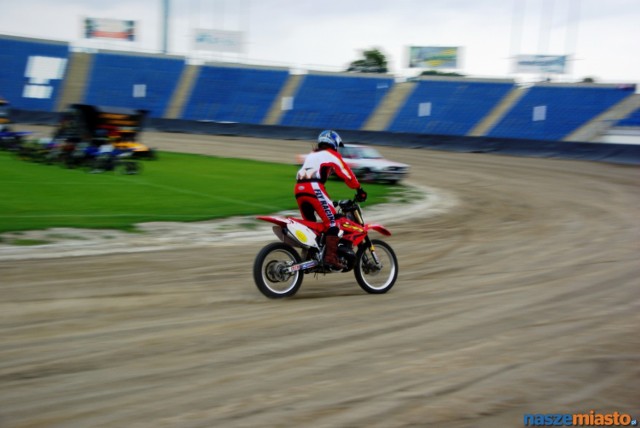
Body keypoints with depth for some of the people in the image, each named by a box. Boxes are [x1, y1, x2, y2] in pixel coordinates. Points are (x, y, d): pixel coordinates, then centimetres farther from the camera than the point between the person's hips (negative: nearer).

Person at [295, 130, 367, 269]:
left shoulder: (311, 155, 32)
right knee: (332, 221, -6)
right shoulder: (332, 155, 11)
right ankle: (331, 256, -16)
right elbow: (347, 174, 6)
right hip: (314, 188, -7)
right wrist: (360, 190, 13)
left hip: (299, 189, 7)